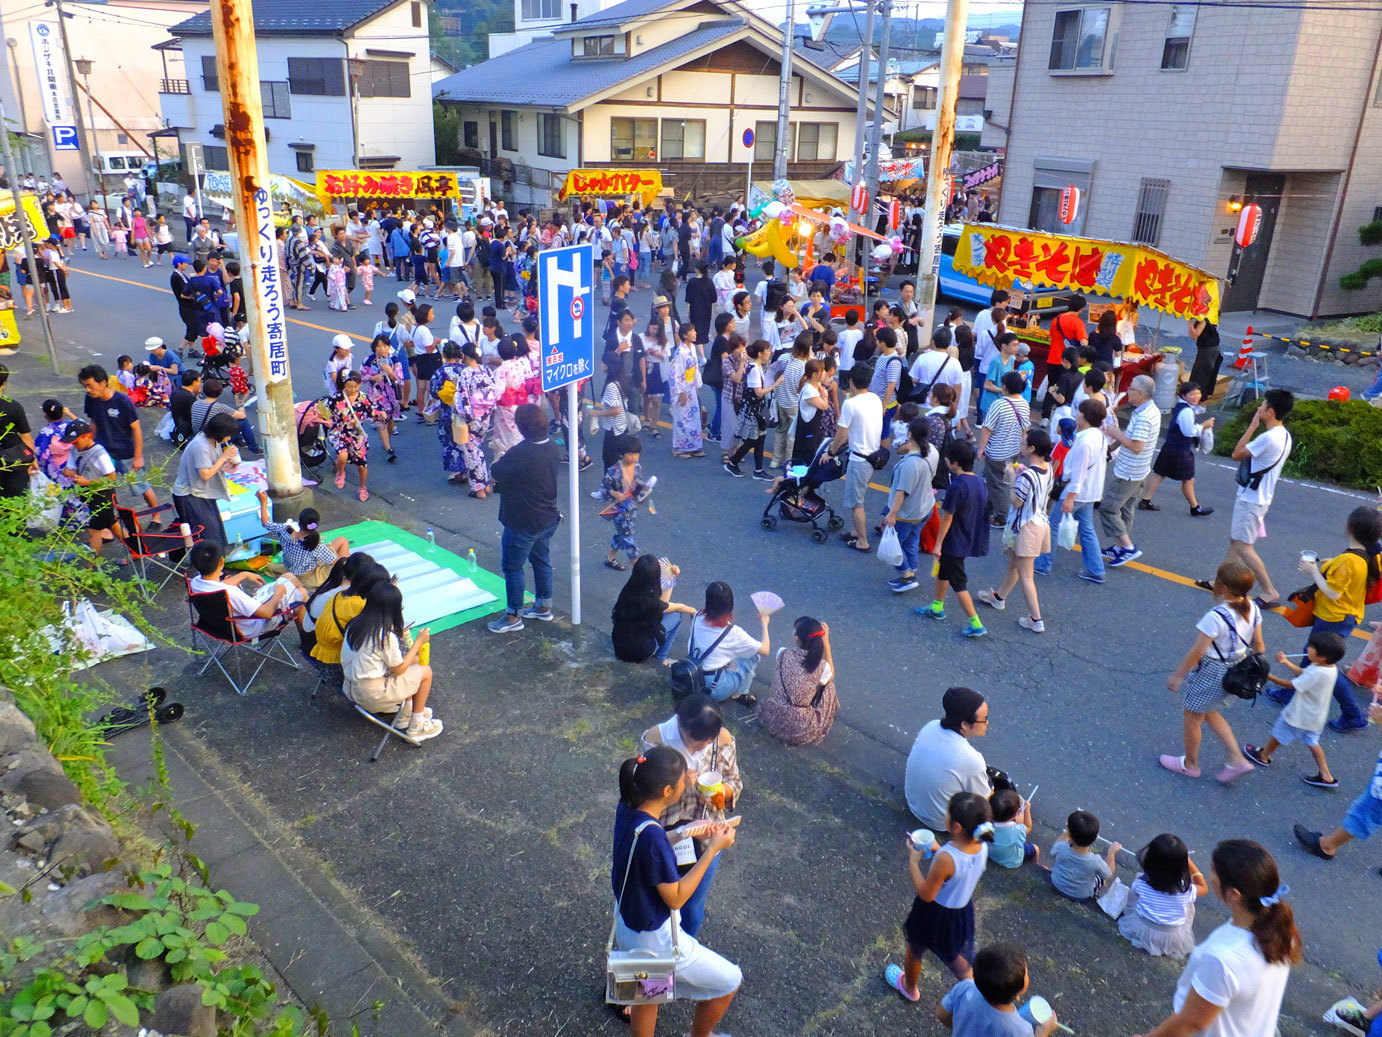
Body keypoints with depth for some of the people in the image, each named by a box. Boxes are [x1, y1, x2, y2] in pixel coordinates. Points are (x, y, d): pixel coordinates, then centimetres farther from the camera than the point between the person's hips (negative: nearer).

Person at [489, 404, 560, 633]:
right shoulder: (553, 447, -3)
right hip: (547, 519, 8)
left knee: (512, 566, 7)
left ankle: (514, 616, 17)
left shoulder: (520, 453, -29)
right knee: (541, 560, 22)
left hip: (523, 523, -8)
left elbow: (496, 474, -16)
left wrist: (498, 454, 2)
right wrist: (506, 455, 10)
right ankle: (543, 607, 36)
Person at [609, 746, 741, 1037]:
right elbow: (676, 898, -24)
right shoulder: (651, 836, -36)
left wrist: (689, 831, -2)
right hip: (654, 939, -8)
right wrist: (712, 849, -22)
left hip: (626, 924, 8)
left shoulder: (627, 808, -12)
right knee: (729, 981, 15)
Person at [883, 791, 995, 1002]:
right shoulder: (982, 847, -19)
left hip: (935, 913, -5)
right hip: (963, 911, 5)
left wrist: (913, 861, -18)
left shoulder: (946, 859, -40)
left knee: (915, 951, 27)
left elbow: (926, 894, -26)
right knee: (956, 957, 31)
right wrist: (939, 850, -3)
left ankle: (908, 987, 54)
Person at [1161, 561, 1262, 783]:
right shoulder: (1253, 609, -9)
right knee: (1210, 714, 29)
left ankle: (1190, 764, 35)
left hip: (1211, 672, -8)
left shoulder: (1216, 617, -31)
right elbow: (1257, 643, 3)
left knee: (1193, 718, 16)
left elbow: (1197, 652, -24)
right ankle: (1237, 759, 25)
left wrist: (1177, 676, -12)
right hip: (1237, 671, 8)